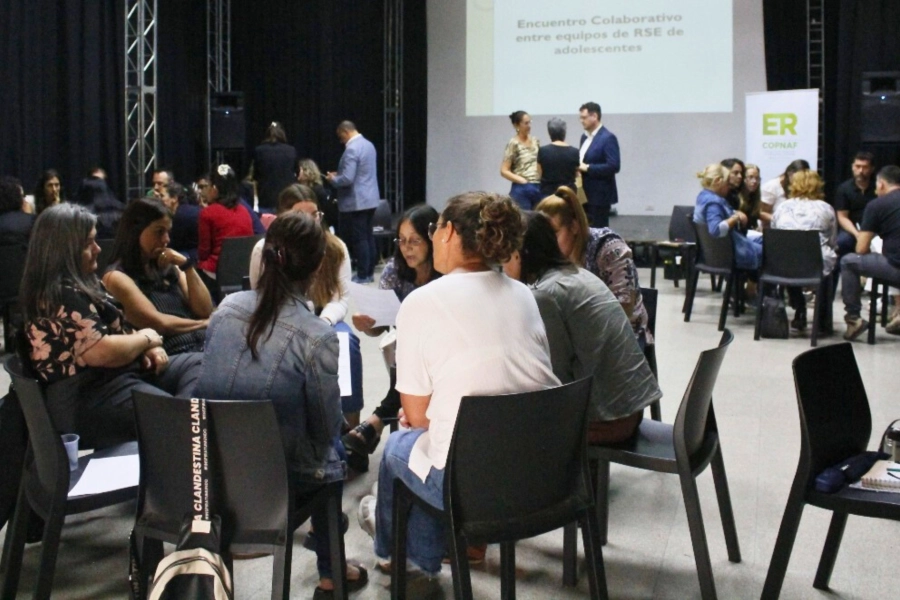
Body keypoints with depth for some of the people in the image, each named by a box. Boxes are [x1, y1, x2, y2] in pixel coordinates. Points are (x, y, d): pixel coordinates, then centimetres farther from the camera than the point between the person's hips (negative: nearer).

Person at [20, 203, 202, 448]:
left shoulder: (81, 284, 16)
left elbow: (115, 330, 21)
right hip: (88, 399, -11)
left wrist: (148, 348, 0)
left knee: (199, 363, 3)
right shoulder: (62, 295, -17)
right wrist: (146, 338, -8)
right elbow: (101, 352, -26)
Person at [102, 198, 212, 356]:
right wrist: (204, 324, 2)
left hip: (206, 343, 7)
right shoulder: (117, 276, -1)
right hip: (175, 355, -7)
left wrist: (187, 265, 3)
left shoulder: (168, 268, 20)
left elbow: (205, 311, 11)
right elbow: (161, 324, -9)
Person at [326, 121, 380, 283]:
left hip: (356, 202, -9)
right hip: (370, 199, 9)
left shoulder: (351, 149, -18)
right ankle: (370, 272, 19)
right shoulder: (368, 144, 11)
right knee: (368, 236, 13)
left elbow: (347, 179, -24)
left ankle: (363, 275, 2)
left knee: (359, 239, -2)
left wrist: (333, 179, -4)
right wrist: (339, 174, 19)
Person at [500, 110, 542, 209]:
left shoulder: (535, 141, 11)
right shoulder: (513, 144, -6)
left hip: (538, 188, 6)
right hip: (521, 190, -6)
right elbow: (504, 171, -8)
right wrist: (523, 181, -14)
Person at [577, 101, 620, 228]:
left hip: (599, 195, -8)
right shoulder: (584, 136, 13)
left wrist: (588, 168, -20)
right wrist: (578, 167, -1)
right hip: (584, 194, 8)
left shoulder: (608, 138, -13)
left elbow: (614, 166, -21)